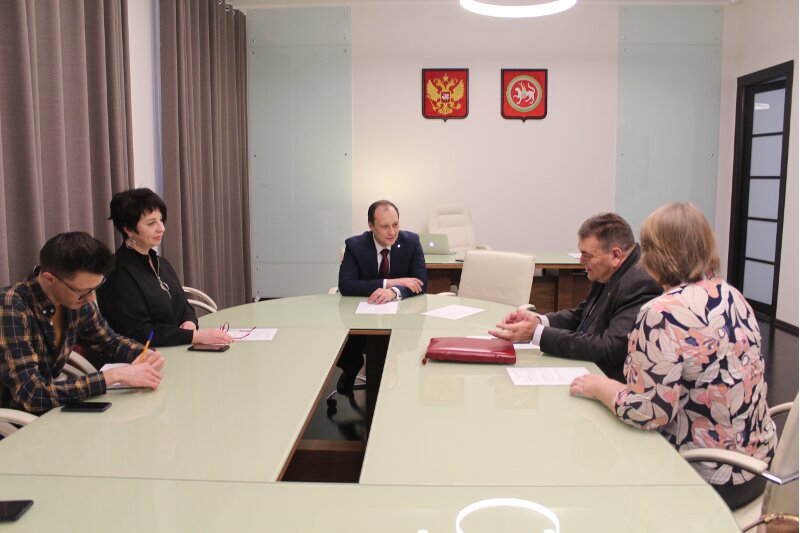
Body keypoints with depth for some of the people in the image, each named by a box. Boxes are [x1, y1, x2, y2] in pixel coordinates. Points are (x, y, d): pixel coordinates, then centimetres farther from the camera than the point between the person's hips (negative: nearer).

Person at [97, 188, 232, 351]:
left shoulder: (162, 263, 15)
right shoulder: (118, 272, -12)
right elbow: (139, 332, -17)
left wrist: (190, 323, -4)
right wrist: (196, 336, -21)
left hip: (180, 352, 8)